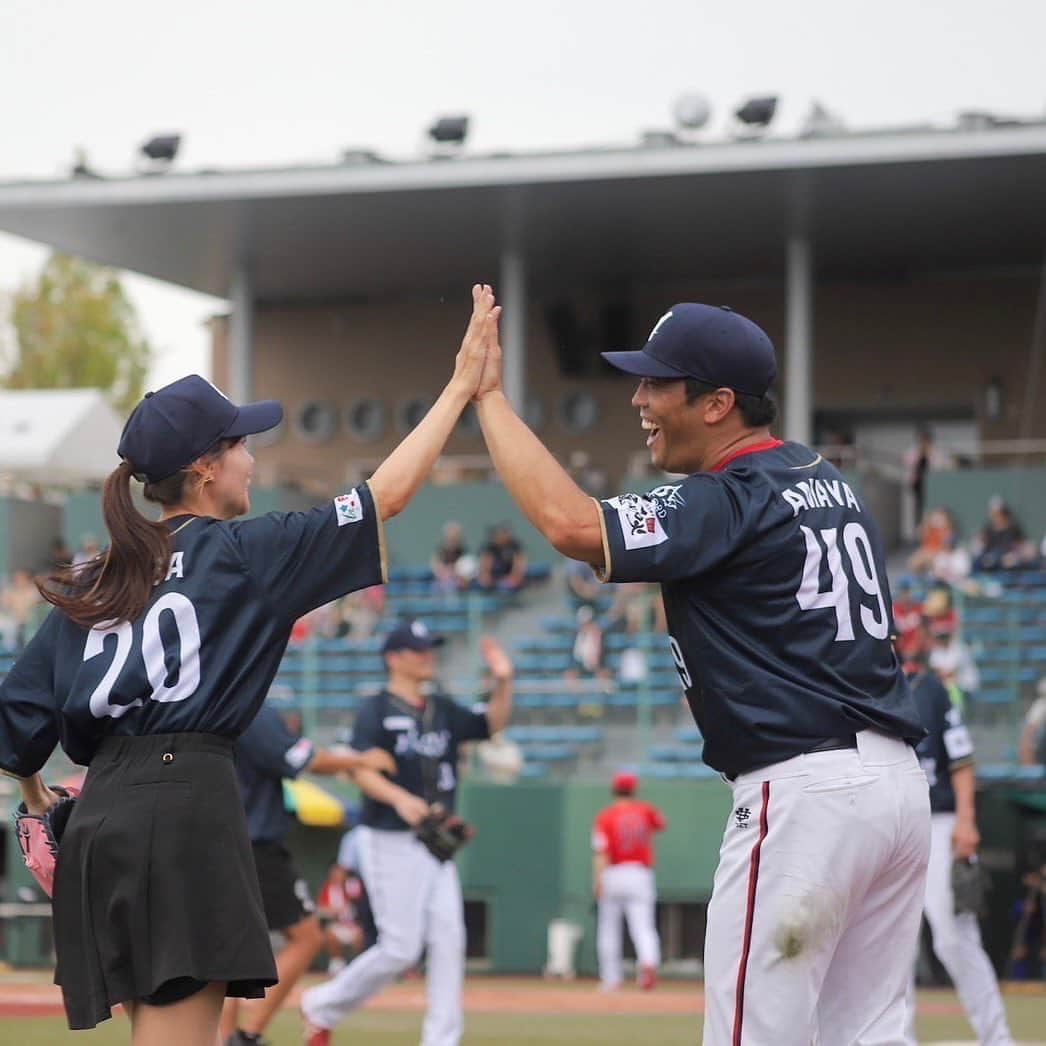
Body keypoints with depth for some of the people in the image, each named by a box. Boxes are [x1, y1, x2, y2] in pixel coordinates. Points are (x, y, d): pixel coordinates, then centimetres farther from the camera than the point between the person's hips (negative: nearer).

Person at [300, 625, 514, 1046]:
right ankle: (322, 1007, 11)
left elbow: (492, 724, 14)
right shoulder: (375, 712, -8)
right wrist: (399, 798, -38)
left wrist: (503, 682, -3)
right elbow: (362, 770, -20)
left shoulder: (442, 711, 13)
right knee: (401, 949, -8)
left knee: (448, 940, -2)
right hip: (390, 842, -7)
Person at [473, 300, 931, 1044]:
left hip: (807, 793, -9)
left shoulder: (733, 501, -11)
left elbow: (571, 525, -22)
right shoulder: (828, 481, 17)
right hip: (899, 781, 9)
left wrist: (489, 396, -12)